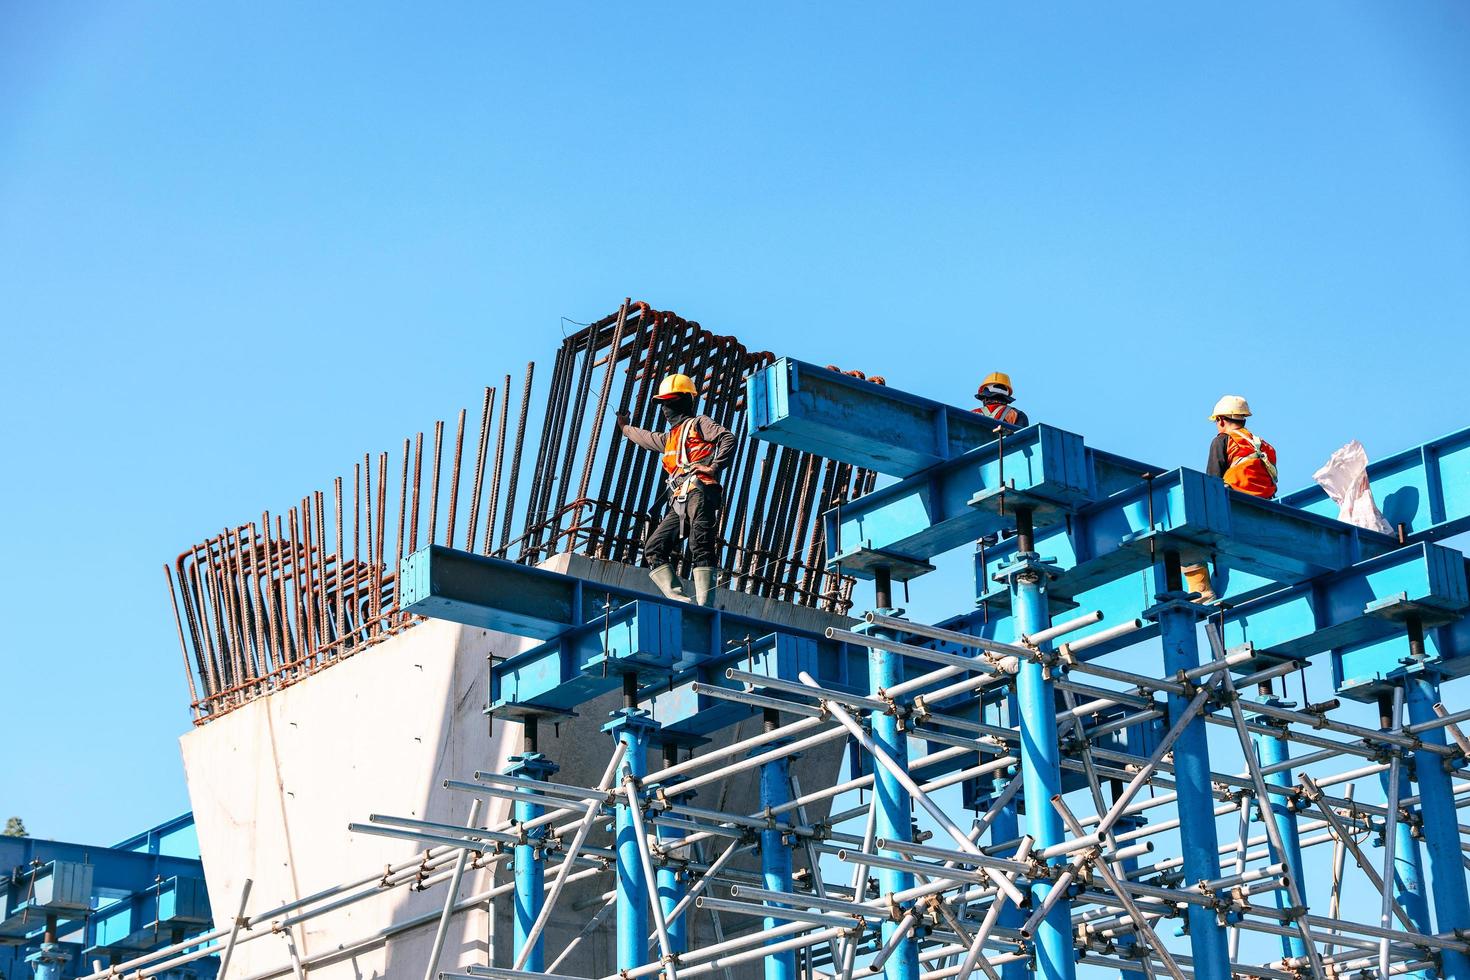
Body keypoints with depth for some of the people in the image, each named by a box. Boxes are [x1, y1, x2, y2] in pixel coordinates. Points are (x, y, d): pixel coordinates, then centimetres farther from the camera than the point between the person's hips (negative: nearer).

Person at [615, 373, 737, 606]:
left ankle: (704, 604, -31)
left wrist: (714, 467, -14)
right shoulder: (669, 438, 34)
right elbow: (646, 438, 54)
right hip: (679, 503, 9)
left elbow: (729, 438, -6)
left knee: (701, 549, -20)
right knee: (653, 549, -5)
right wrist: (626, 428, 70)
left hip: (700, 492, -9)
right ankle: (679, 598, -20)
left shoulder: (698, 423, 10)